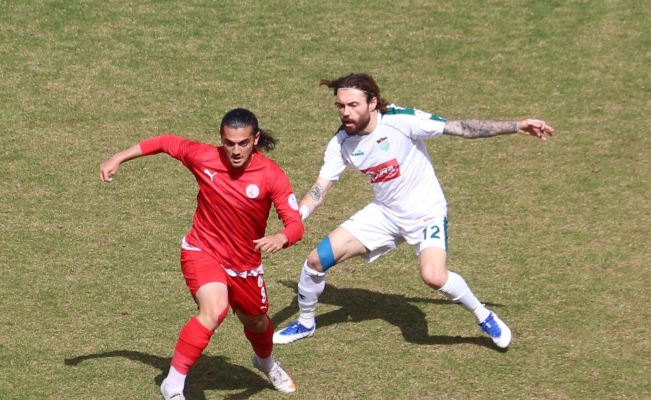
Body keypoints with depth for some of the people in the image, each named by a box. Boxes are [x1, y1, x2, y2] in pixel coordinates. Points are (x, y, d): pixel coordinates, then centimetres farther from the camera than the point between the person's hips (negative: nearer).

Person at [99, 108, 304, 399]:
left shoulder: (271, 176, -21)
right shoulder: (203, 157, -19)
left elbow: (296, 224, -24)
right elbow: (166, 142, -1)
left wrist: (280, 239, -47)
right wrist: (118, 159, -1)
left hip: (245, 265, 3)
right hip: (203, 252, -3)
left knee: (256, 323, 26)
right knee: (214, 310, -32)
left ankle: (266, 362, 64)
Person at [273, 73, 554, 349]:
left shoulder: (401, 121, -25)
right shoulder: (341, 143, -9)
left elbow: (460, 128, -22)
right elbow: (319, 189, -6)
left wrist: (516, 126, -24)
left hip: (426, 212, -5)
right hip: (384, 213, 5)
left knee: (434, 276, -31)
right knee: (316, 260, -3)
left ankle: (484, 317, -2)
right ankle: (305, 323, 24)